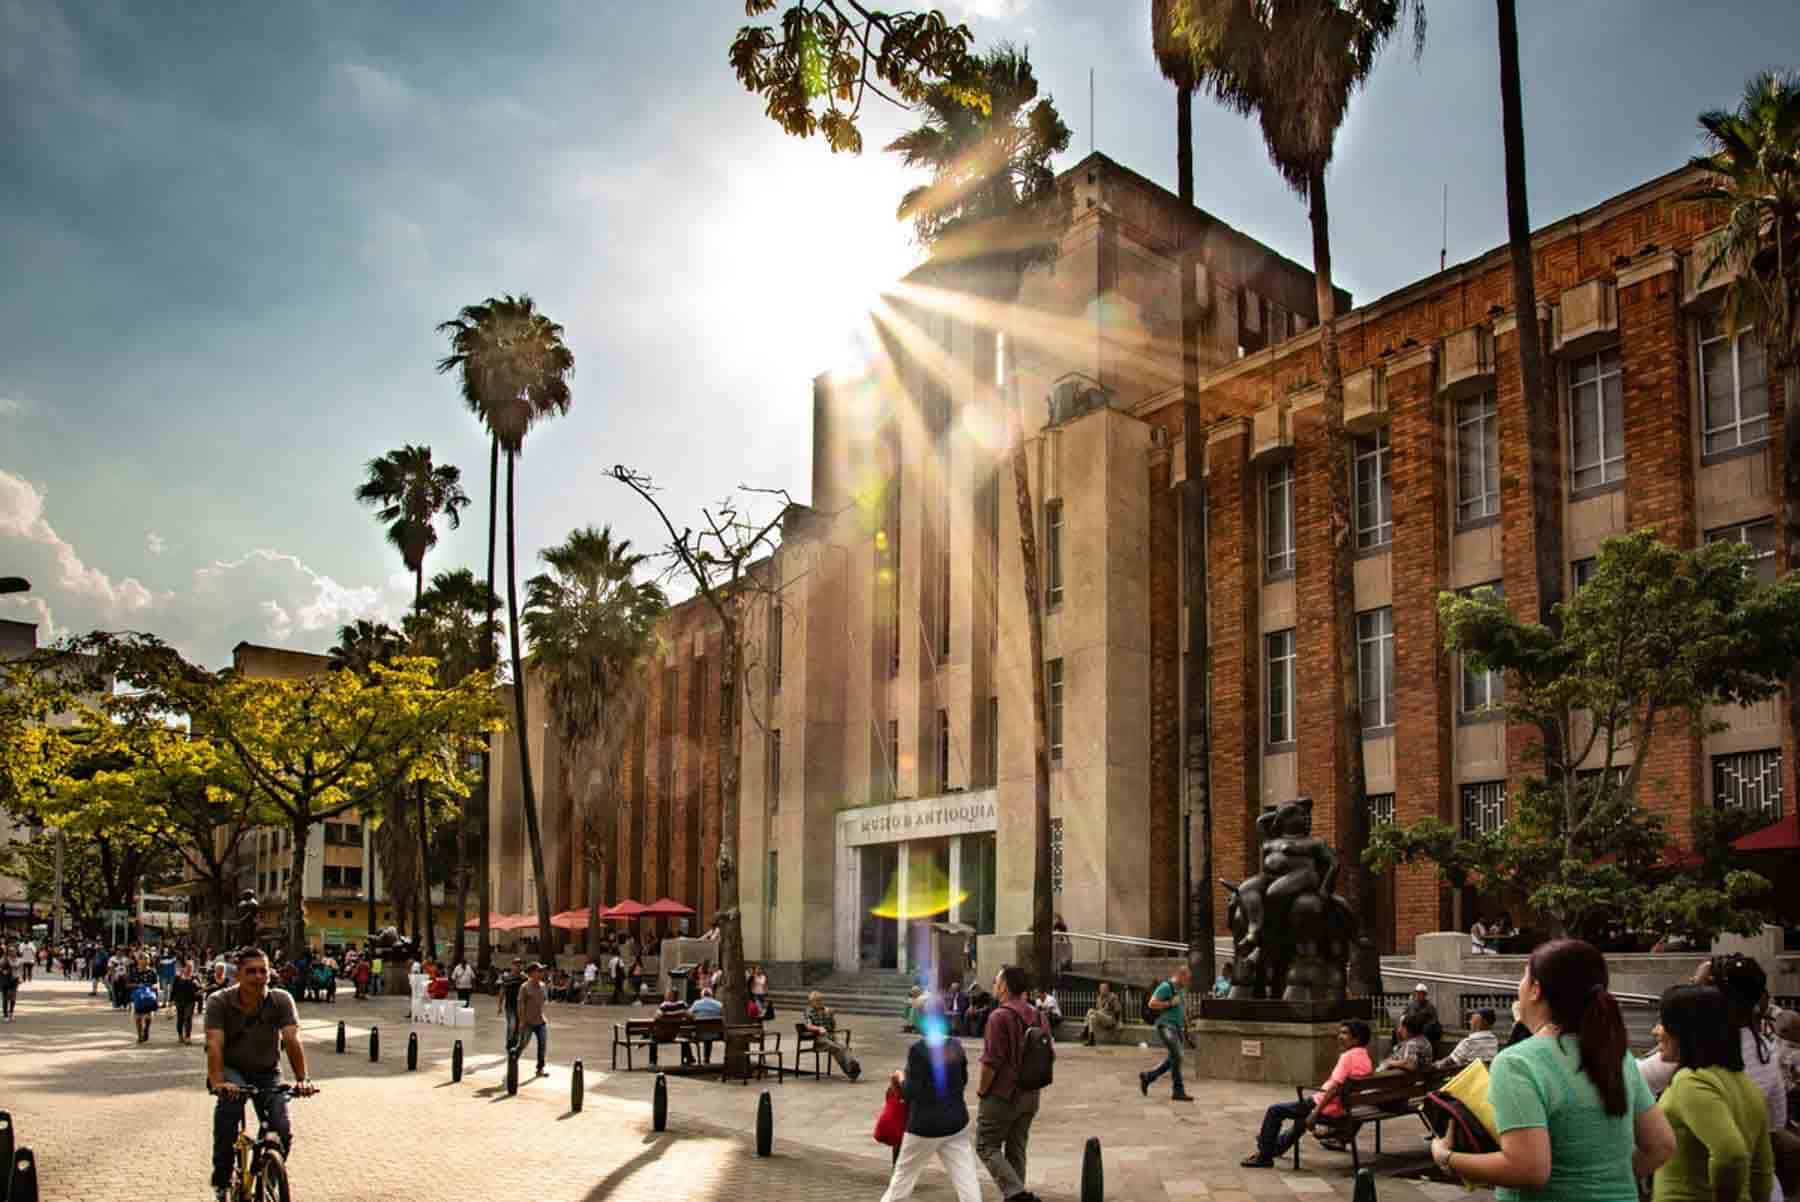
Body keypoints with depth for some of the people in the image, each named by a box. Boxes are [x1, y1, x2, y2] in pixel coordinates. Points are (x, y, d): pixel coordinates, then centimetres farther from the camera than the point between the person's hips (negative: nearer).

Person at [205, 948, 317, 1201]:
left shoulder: (281, 1000, -14)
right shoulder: (219, 1002, -17)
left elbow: (292, 1040, -24)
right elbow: (214, 1044, -28)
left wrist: (302, 1079, -37)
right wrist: (217, 1082, -43)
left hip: (267, 1073, 2)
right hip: (231, 1069, -2)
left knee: (282, 1132, -16)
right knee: (230, 1098, -36)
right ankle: (221, 1179, -20)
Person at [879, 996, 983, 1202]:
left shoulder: (918, 1049, -17)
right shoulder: (955, 1046, 2)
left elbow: (912, 1092, -17)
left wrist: (901, 1079, 1)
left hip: (926, 1125, -5)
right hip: (957, 1121, 5)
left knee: (903, 1175, 14)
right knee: (966, 1178, 3)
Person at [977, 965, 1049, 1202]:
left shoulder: (1000, 1017, -20)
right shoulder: (1037, 1016, 5)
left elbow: (991, 1062, -22)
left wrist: (982, 1089, -8)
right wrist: (1033, 1083, 17)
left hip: (1001, 1095, -7)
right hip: (1029, 1095, 7)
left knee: (987, 1146, 3)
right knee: (1017, 1149, 17)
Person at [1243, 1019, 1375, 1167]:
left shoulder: (1348, 1056, -20)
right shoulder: (1366, 1059, 6)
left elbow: (1335, 1088, -26)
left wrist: (1315, 1112, -23)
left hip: (1328, 1107, -9)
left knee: (1275, 1110, 0)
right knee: (1302, 1114, 38)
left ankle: (1264, 1156, 6)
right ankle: (1278, 1145, 55)